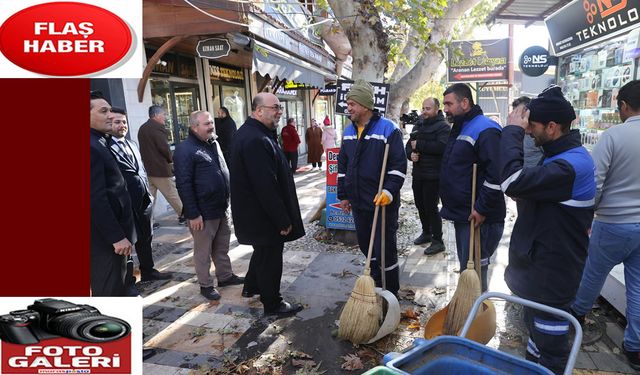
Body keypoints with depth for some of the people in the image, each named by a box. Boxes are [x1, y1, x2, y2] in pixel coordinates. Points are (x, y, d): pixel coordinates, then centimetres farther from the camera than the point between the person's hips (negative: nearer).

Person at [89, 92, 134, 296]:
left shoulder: (100, 143, 12)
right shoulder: (92, 147, -19)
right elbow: (96, 199, -24)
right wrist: (117, 236, -21)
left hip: (109, 234, 10)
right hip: (105, 238, -10)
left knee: (113, 287, 20)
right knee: (109, 291, 1)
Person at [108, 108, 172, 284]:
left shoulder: (132, 144, 15)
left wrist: (147, 192, 11)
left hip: (143, 199, 8)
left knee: (145, 238, 19)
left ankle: (148, 271, 36)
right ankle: (127, 281, 21)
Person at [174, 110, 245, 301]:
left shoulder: (213, 144, 11)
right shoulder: (185, 149, -15)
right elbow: (184, 184, -18)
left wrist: (227, 200, 19)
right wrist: (193, 214, -20)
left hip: (222, 208, 8)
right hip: (203, 212, -7)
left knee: (222, 248, 19)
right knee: (203, 251, 7)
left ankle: (225, 276, 33)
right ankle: (205, 285, 21)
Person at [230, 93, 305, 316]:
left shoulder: (249, 133, 10)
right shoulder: (256, 140, -26)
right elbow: (266, 186, -29)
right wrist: (283, 220, -22)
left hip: (254, 212, 11)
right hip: (262, 214, -11)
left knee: (263, 251, 27)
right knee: (270, 257, 5)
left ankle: (251, 287, 46)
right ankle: (272, 304, 23)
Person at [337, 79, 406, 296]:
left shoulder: (388, 129, -11)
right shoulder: (348, 132, 9)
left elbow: (399, 165, -15)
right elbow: (342, 166, 14)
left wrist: (388, 191, -24)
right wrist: (343, 195, 12)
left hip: (383, 202, -6)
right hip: (359, 203, 7)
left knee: (385, 249, 2)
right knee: (366, 246, 18)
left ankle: (391, 293, 20)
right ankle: (376, 284, 39)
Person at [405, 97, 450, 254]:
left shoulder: (443, 126, -8)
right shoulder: (418, 125, 16)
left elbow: (441, 147, -25)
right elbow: (408, 146, 15)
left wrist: (419, 145, -18)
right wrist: (411, 154, -9)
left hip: (433, 175, -8)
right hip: (418, 173, 8)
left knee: (431, 207, -5)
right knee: (420, 205, 16)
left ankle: (438, 241, 7)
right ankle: (426, 233, 34)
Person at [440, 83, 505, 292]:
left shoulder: (485, 130, -16)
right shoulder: (459, 128, 16)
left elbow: (497, 175, -24)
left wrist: (482, 209, -21)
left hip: (479, 218, -10)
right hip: (461, 213, 10)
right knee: (466, 266, 19)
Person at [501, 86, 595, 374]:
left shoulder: (570, 166, -27)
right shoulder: (565, 155, 9)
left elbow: (513, 182, -37)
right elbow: (534, 182, 17)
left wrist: (512, 131, -25)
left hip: (553, 270, -11)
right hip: (544, 262, 11)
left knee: (549, 337, 5)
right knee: (536, 325, 27)